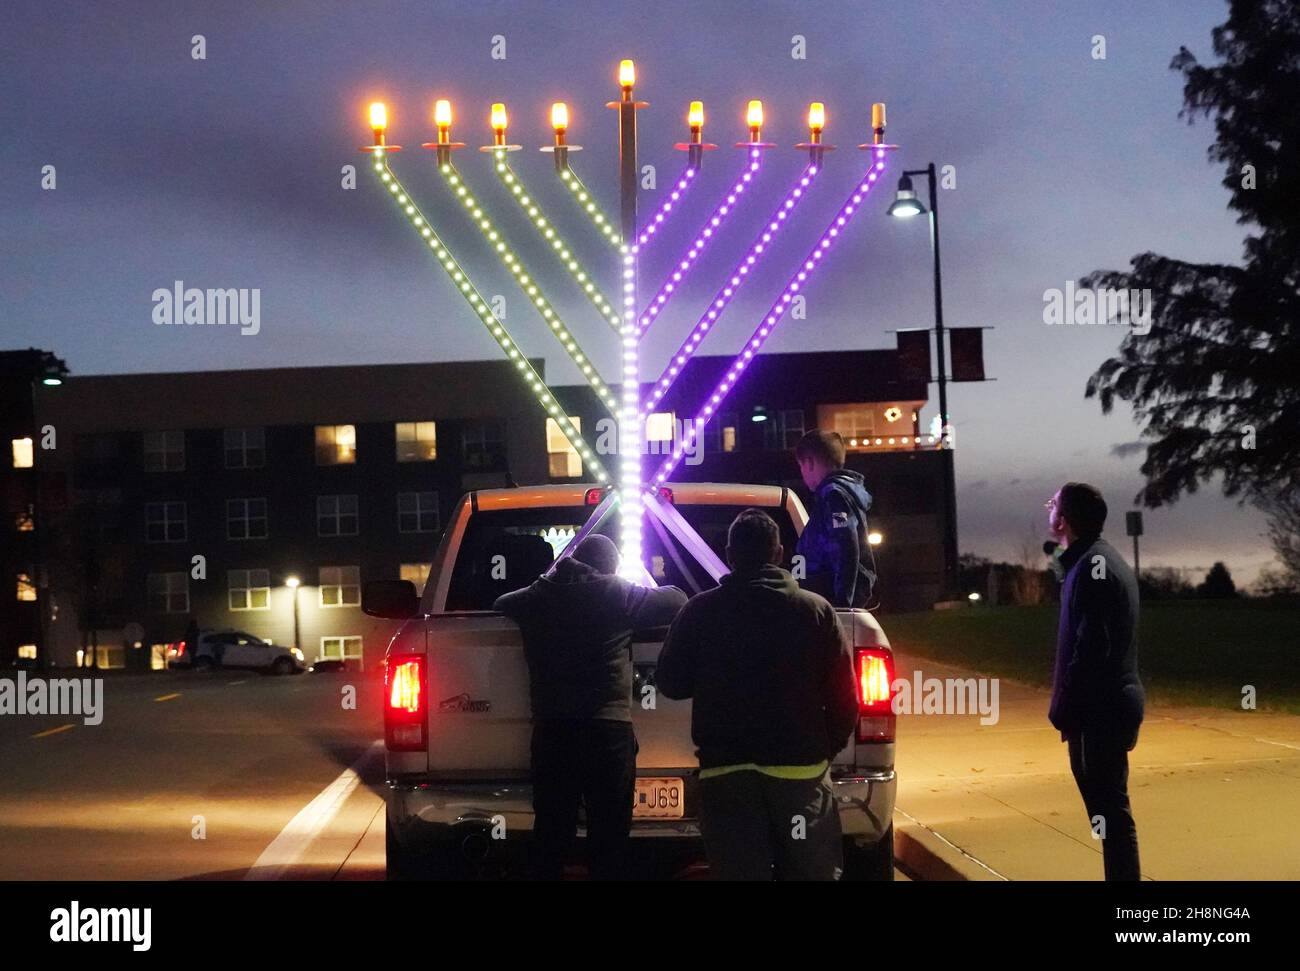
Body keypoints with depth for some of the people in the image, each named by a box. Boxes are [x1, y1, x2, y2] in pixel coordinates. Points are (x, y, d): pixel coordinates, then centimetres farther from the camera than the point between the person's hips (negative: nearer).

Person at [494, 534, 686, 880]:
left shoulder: (537, 596, 9)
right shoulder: (619, 594, -2)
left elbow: (500, 605, 29)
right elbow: (677, 601, 7)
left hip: (550, 731, 4)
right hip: (608, 730, -3)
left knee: (550, 837, 9)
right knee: (608, 838, 2)